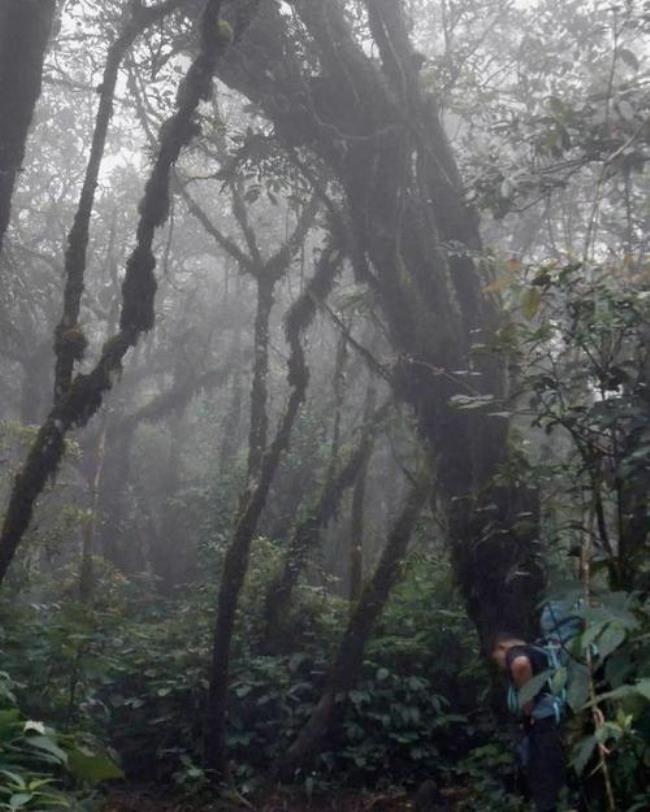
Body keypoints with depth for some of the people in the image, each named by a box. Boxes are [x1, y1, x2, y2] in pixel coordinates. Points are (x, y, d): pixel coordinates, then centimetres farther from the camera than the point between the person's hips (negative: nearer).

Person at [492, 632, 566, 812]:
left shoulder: (515, 652, -3)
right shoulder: (539, 654, 24)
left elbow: (521, 664, -29)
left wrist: (528, 708, -19)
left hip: (542, 726, -9)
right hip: (554, 723, 9)